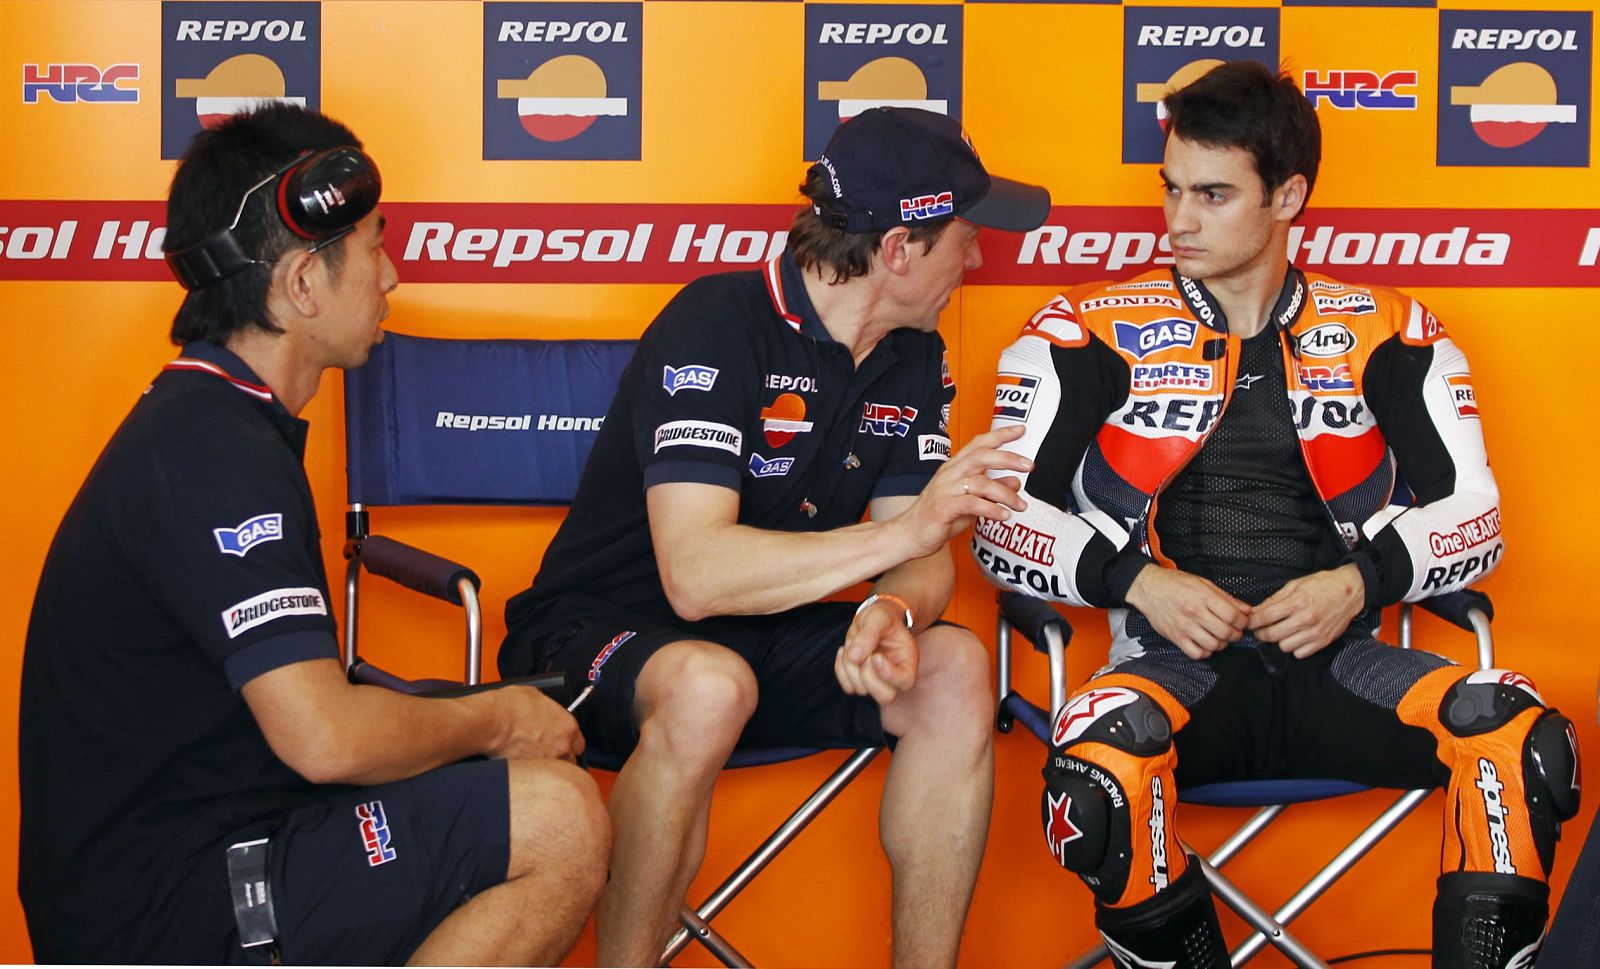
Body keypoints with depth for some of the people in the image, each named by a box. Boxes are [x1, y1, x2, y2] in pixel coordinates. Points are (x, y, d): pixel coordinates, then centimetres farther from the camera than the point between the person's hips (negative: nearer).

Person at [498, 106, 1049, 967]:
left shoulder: (913, 358, 2)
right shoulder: (718, 326, -22)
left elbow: (922, 557, 0)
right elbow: (696, 575, -31)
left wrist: (894, 612, -25)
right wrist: (906, 530, -32)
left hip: (764, 636, 7)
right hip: (602, 635, -6)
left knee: (954, 668, -18)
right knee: (711, 685, -38)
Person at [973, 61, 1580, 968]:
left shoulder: (1385, 335, 11)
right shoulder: (1094, 335, 6)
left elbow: (1475, 512, 10)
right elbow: (1002, 522, 3)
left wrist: (1362, 581, -8)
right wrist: (1137, 581, -12)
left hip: (1333, 664, 2)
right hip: (1176, 662, -1)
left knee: (1529, 745, -27)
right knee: (1098, 781, -36)